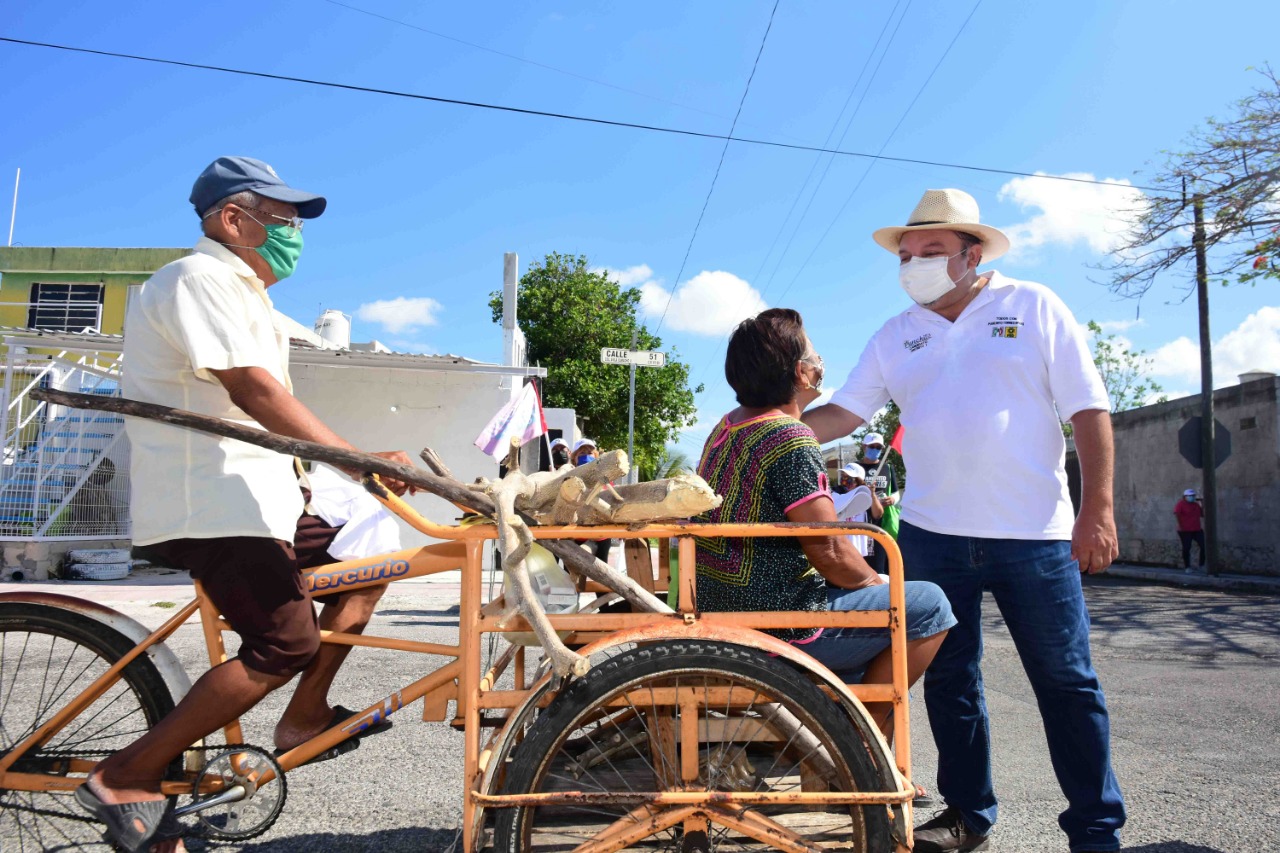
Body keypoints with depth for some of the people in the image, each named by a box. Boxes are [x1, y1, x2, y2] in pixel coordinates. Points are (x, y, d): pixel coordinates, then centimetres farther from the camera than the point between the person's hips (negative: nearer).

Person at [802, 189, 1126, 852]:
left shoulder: (1033, 307, 1)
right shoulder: (895, 336, 9)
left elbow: (1088, 409, -1)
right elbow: (843, 412, 6)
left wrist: (1097, 509, -9)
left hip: (1035, 534, -3)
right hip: (932, 534, 3)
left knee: (1066, 683, 4)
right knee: (949, 680, 11)